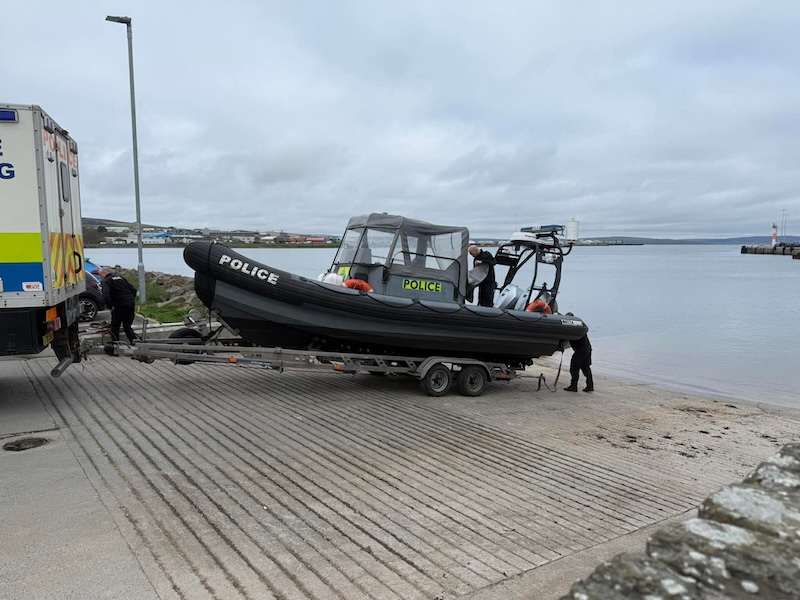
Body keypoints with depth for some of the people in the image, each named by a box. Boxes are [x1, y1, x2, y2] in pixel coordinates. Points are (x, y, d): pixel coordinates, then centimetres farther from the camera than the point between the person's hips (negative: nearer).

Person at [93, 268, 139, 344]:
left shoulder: (107, 281, -4)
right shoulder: (120, 277, 18)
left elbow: (106, 296, -21)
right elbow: (134, 290, 16)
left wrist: (110, 306, -10)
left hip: (120, 306, -6)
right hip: (131, 304, 7)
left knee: (115, 327, 9)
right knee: (127, 325, 19)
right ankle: (134, 339, 5)